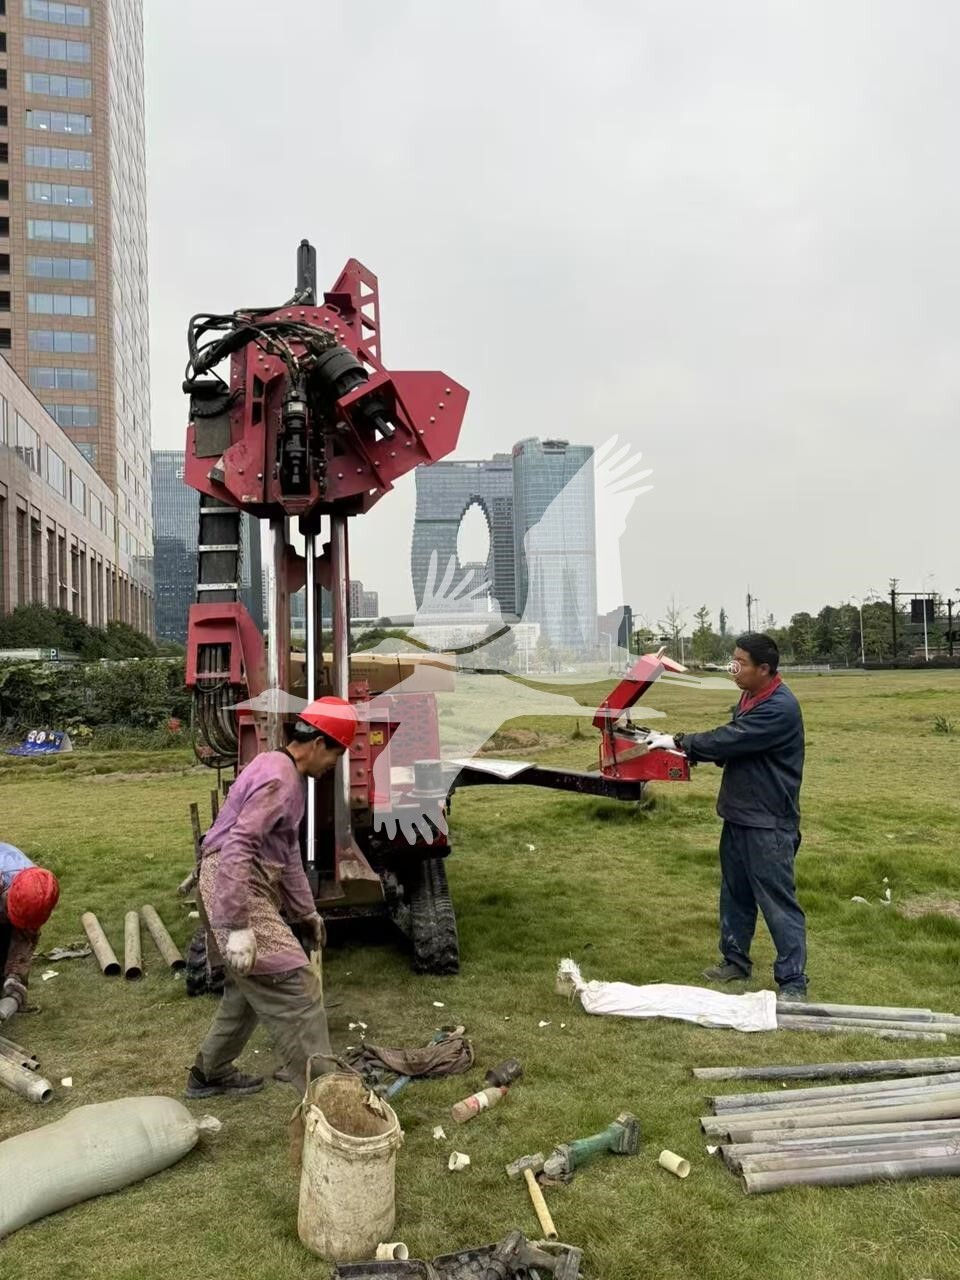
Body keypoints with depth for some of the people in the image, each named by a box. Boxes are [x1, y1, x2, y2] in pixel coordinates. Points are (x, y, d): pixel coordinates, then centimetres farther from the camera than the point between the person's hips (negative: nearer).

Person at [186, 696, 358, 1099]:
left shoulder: (287, 774, 16)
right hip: (233, 886, -11)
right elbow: (236, 848, -28)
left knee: (253, 984, 22)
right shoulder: (279, 780, -18)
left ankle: (210, 1073, 36)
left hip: (248, 885, 11)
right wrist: (238, 927, -30)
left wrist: (305, 911, 30)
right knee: (294, 984, -11)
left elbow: (288, 853, 25)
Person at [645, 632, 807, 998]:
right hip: (738, 815, 9)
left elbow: (730, 740, -25)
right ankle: (735, 961, 32)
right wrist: (690, 750, -3)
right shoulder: (749, 697, 9)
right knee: (735, 895, 18)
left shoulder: (780, 708, -23)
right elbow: (730, 744, 13)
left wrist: (680, 742, -16)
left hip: (769, 824, -9)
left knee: (778, 902, -2)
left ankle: (793, 981, 7)